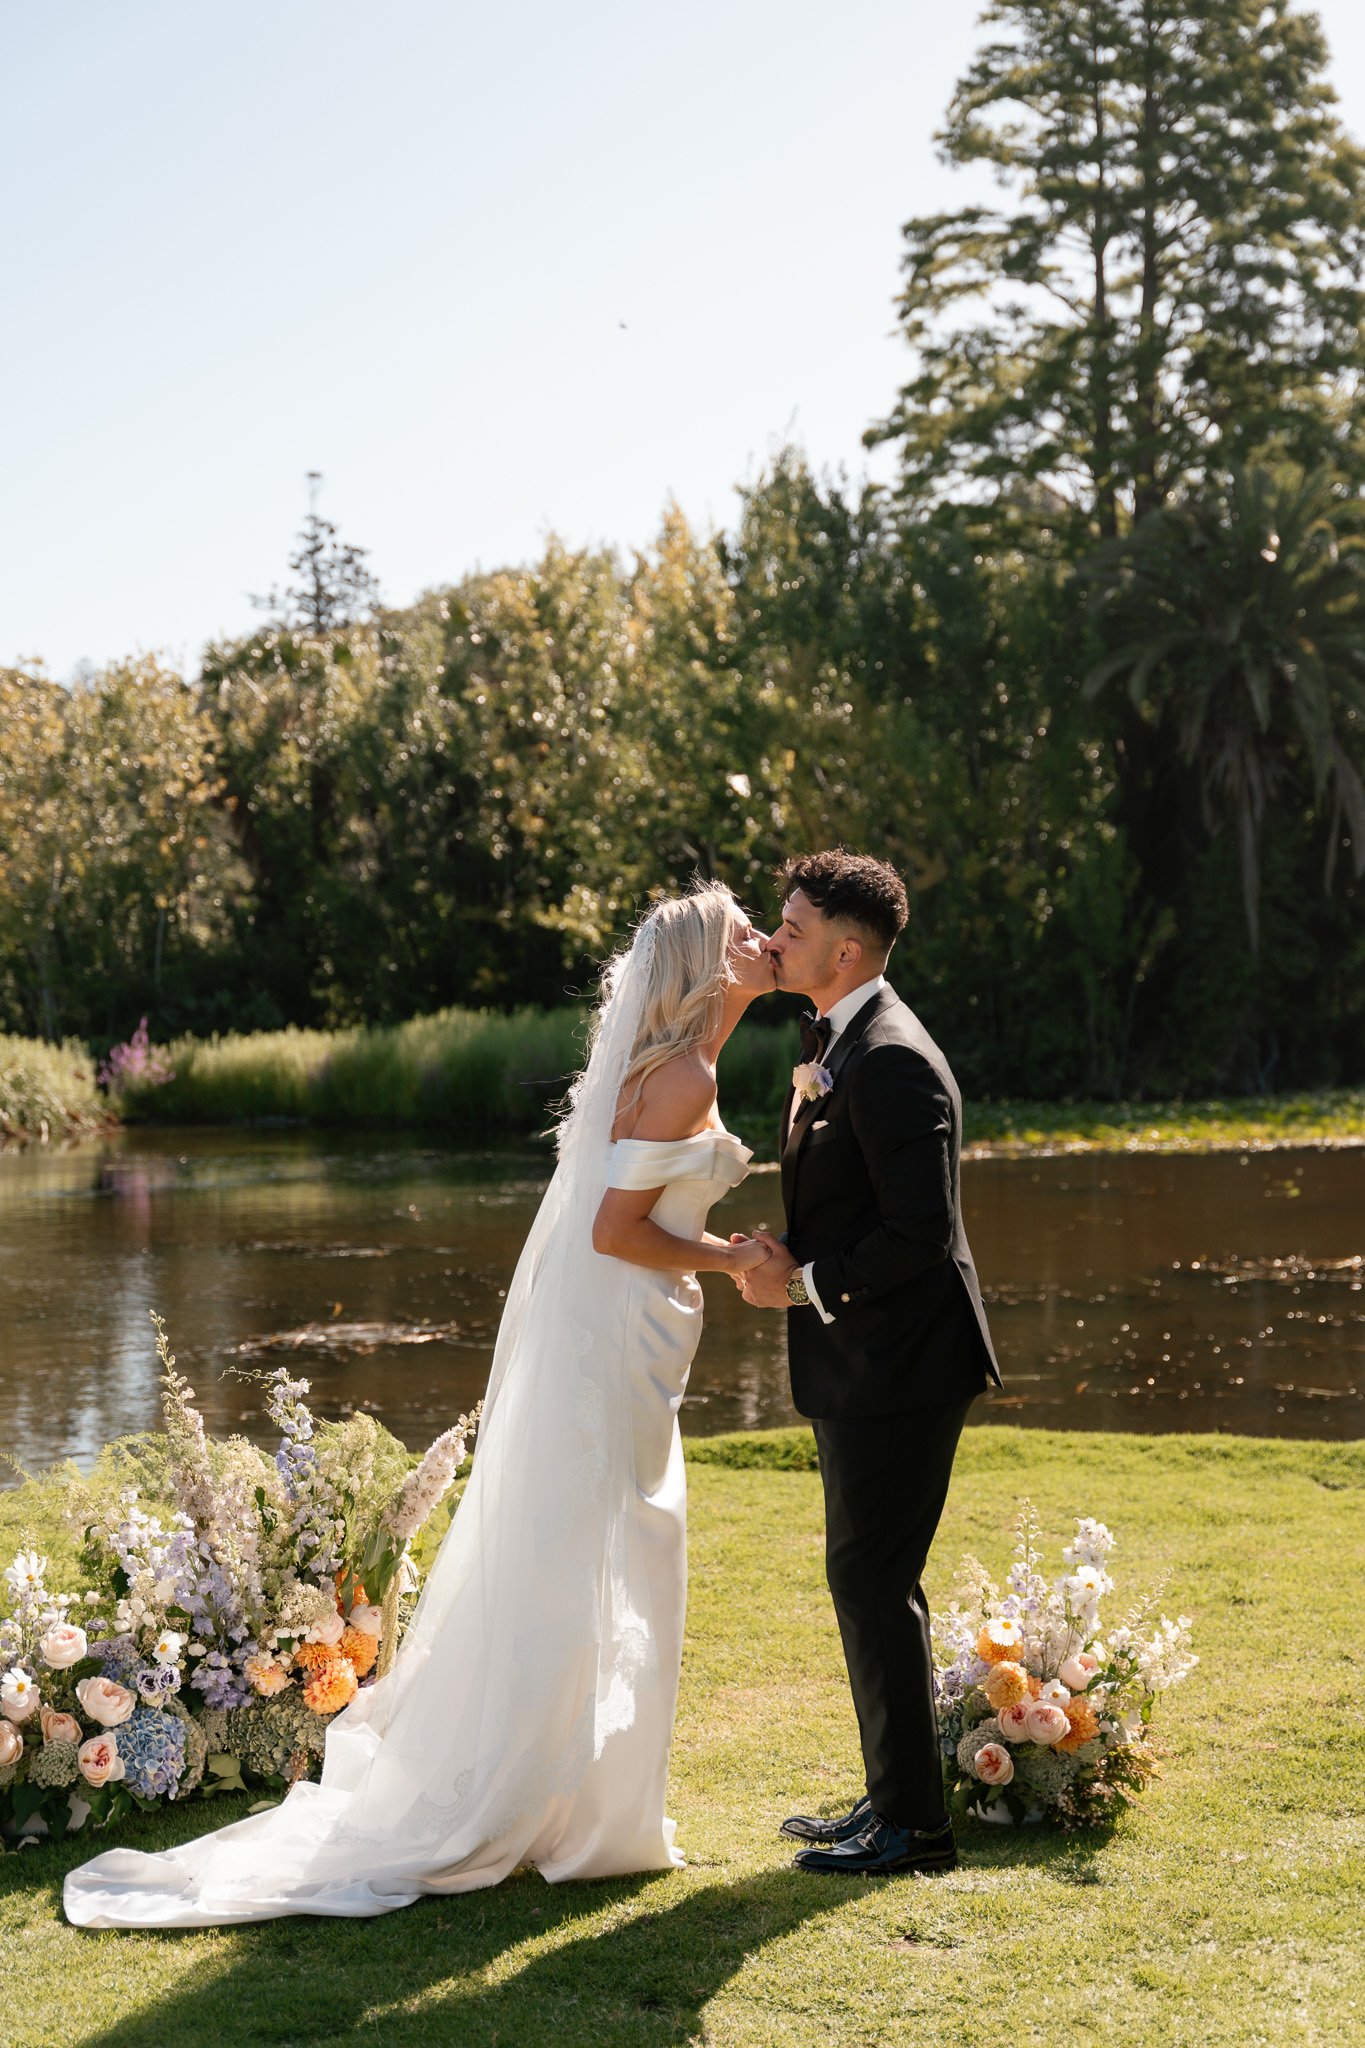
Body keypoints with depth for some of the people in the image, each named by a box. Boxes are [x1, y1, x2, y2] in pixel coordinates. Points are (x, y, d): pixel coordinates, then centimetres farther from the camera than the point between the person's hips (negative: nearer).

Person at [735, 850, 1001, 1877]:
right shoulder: (831, 1044, 13)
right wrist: (789, 1255, 4)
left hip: (896, 1366, -11)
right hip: (862, 1365, 11)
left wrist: (805, 1283, -15)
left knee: (872, 1581, -3)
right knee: (871, 1580, 17)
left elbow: (921, 1231, -24)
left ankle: (913, 1823, 7)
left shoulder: (891, 1059, -20)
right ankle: (892, 1797, 29)